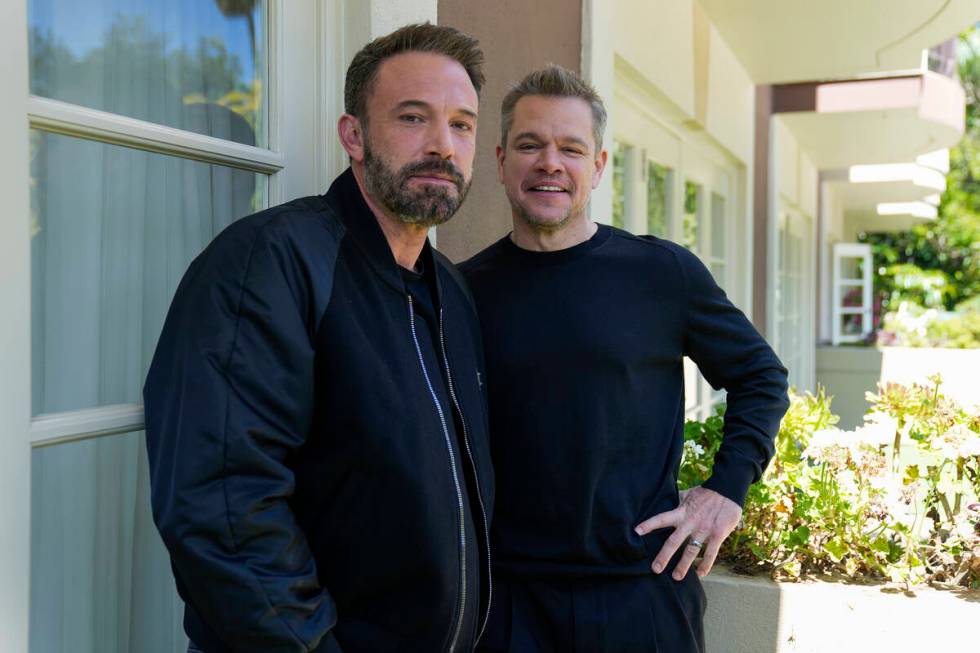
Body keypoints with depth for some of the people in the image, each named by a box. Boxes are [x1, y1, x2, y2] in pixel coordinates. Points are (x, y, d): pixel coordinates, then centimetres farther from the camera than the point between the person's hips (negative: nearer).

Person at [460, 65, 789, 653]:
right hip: (509, 598, 0)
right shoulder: (466, 289, -1)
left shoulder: (664, 272, -4)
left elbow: (761, 376, 7)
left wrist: (727, 488, -2)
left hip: (644, 589, 0)